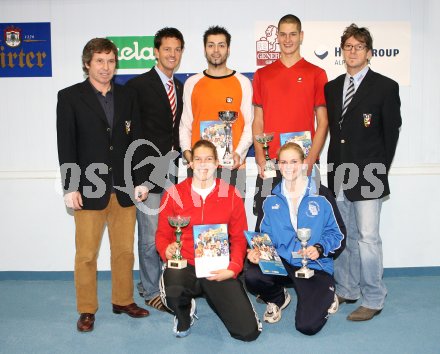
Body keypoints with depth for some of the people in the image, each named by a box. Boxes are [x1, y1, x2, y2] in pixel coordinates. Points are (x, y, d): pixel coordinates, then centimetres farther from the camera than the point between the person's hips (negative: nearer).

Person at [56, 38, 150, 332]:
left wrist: (139, 181, 5)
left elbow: (135, 141, 10)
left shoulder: (127, 97, 11)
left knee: (125, 250, 10)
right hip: (89, 189, -3)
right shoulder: (69, 97, 2)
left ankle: (123, 301, 26)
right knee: (86, 254, 4)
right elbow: (66, 145, -3)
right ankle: (87, 310, 19)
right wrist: (70, 187, -8)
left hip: (124, 187, 3)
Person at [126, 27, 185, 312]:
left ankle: (158, 283, 27)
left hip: (171, 170, 6)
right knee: (151, 234, -1)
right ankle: (151, 291, 15)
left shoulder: (180, 88, 15)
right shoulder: (138, 85, -6)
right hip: (147, 170, -6)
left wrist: (176, 156, 9)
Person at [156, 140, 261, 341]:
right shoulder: (174, 194, 2)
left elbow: (239, 237, 6)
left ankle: (212, 296, 23)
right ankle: (185, 311, 3)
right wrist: (167, 250, -15)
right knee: (173, 290, -39)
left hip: (219, 269, 1)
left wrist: (233, 268, -9)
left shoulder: (231, 194, 3)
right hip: (185, 265, -1)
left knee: (249, 332, -9)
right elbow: (162, 234, 7)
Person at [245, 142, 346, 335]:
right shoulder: (272, 199, 6)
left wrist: (319, 248, -20)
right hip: (282, 262, 3)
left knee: (307, 326, -18)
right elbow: (266, 234, 12)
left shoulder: (321, 196, -4)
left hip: (315, 265, -3)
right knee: (251, 276, -29)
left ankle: (325, 296, 20)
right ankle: (278, 298, 9)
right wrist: (257, 250, -9)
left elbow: (338, 234, -1)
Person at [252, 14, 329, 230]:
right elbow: (258, 121, 10)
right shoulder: (262, 75, 12)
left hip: (305, 164, -1)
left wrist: (310, 159, -9)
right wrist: (260, 158, -3)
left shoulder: (316, 74, 5)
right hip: (269, 164, 2)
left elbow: (322, 122, 3)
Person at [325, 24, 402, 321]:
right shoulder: (331, 87, 14)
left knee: (368, 237, -4)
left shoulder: (386, 87, 0)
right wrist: (334, 167, 7)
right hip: (338, 176, 5)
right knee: (343, 236, 12)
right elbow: (332, 129, 13)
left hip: (367, 177, -5)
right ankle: (346, 291, 25)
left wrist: (380, 171, 0)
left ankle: (373, 300, 9)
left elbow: (391, 132, 1)